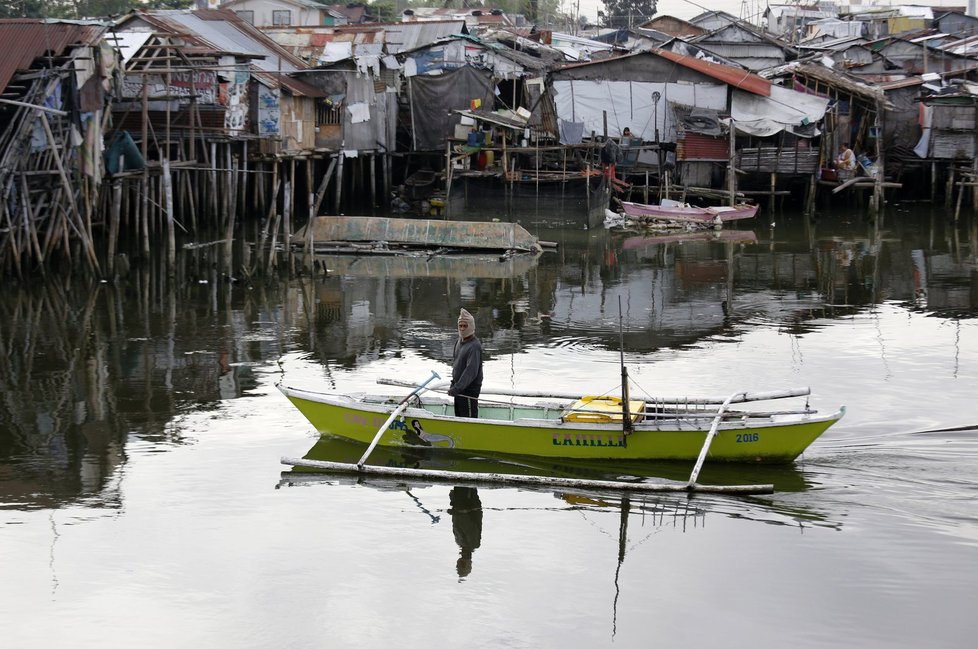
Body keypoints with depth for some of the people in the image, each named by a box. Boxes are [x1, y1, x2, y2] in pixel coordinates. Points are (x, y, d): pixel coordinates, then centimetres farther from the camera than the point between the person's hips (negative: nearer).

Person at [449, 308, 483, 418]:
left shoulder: (474, 346, -22)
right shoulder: (459, 342, 8)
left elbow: (471, 371, -28)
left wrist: (457, 388, -29)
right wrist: (454, 384, 17)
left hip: (470, 390, -10)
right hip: (459, 388, 10)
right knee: (459, 417, 18)